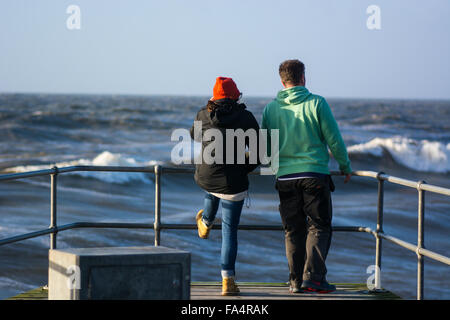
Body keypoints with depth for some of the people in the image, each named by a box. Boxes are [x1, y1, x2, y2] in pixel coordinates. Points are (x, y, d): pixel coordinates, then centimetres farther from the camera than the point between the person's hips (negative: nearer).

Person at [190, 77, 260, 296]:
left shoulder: (204, 115, -1)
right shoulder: (245, 117, -8)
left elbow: (195, 135, 21)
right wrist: (245, 168, 11)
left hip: (204, 179, 3)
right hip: (233, 183, -3)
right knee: (230, 230, 6)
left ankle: (206, 223, 62)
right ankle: (227, 281, 1)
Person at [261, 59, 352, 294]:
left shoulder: (271, 109, 5)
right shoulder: (316, 103, -5)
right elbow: (334, 140, -3)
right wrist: (345, 166, 12)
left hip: (285, 177, 3)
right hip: (315, 174, -3)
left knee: (293, 230, 11)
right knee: (319, 227, 3)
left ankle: (296, 281, 9)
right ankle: (313, 277, -9)